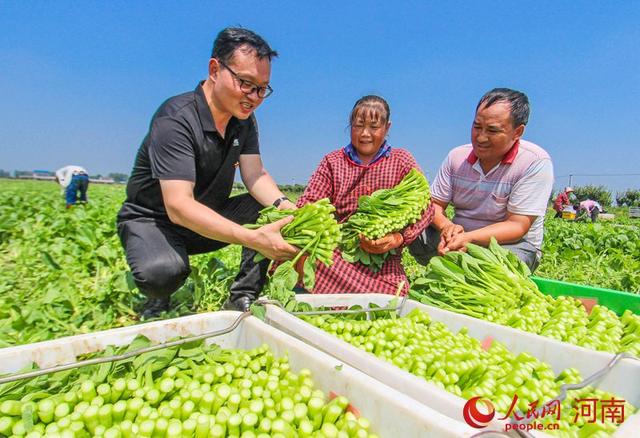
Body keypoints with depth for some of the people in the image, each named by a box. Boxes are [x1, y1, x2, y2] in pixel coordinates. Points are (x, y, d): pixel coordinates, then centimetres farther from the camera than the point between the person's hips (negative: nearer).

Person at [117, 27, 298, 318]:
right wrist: (252, 238, -49)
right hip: (151, 219, -6)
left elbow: (255, 176, -10)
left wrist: (285, 206, -32)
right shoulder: (176, 119, -26)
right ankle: (158, 302, 0)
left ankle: (241, 299, -9)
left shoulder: (244, 120, -2)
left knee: (274, 210, -15)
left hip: (209, 217, 6)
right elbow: (178, 206, -36)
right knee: (164, 271, -37)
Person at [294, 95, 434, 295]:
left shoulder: (402, 160, 12)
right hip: (335, 250, 1)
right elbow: (309, 202, 1)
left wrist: (398, 238, -16)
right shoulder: (332, 161, 14)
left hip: (383, 257, 0)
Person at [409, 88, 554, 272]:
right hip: (460, 236, 5)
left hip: (513, 244, -4)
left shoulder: (536, 162, -14)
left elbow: (517, 226, -18)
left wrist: (468, 238, -34)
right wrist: (446, 226, -23)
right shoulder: (457, 156, -1)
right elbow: (434, 204, 1)